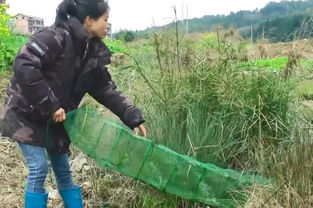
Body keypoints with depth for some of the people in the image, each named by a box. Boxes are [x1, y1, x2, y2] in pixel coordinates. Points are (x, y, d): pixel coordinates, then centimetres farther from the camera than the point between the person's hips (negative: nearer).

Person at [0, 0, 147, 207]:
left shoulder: (93, 52, 0)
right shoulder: (56, 36, -24)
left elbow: (106, 89, 3)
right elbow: (24, 65, -32)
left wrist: (133, 118, -3)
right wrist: (50, 106, -29)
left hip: (54, 118, 7)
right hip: (26, 113, -7)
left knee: (63, 170, 12)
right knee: (39, 168, -8)